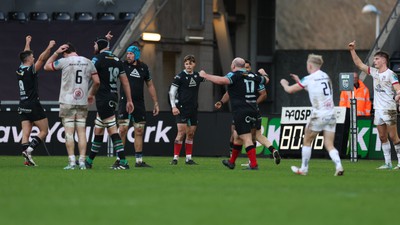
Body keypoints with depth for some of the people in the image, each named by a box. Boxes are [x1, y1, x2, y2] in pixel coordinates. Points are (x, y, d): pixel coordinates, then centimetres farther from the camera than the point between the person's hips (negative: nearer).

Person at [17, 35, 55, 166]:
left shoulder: (20, 70, 9)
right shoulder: (30, 70, -11)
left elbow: (25, 55, 26)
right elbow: (42, 59, -22)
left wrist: (27, 43, 40)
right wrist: (49, 48, -19)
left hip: (23, 106, 7)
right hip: (33, 105, -7)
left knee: (26, 133, 0)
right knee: (44, 131, 0)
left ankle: (27, 159, -9)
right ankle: (29, 149, -17)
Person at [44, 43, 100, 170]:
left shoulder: (64, 61, -4)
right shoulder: (88, 63, 6)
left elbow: (47, 67, 12)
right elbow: (97, 82, 8)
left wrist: (56, 52, 13)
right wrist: (91, 94, 24)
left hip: (67, 102, -3)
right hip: (83, 102, 3)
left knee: (69, 132, -2)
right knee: (81, 132, 4)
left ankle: (71, 162, -7)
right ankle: (82, 162, 0)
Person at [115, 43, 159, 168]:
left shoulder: (144, 67, 8)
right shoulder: (123, 65, -1)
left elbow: (150, 86, 17)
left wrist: (156, 103, 16)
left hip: (139, 104, 4)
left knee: (139, 132, 5)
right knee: (122, 130, -11)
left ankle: (139, 161, 11)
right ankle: (119, 159, -6)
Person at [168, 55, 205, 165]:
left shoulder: (197, 76, 8)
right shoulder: (180, 76, -7)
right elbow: (172, 92, -7)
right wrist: (173, 106, -15)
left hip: (193, 109, 6)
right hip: (182, 109, -6)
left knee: (191, 134, 7)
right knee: (181, 132, -13)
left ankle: (188, 158, 14)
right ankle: (175, 158, -11)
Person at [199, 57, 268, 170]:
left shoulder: (234, 75, -7)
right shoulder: (253, 76, 13)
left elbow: (223, 80, -27)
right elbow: (265, 80, 31)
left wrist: (205, 76, -17)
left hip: (241, 112, -8)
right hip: (253, 111, 8)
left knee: (247, 139, -11)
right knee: (237, 137, 22)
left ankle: (254, 164, -19)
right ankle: (231, 162, 34)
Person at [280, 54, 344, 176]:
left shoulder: (309, 79, -6)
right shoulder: (326, 76, 12)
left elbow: (290, 90, 3)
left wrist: (284, 83, 25)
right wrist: (299, 81, 34)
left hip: (318, 114, -5)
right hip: (331, 114, 5)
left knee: (307, 141, 13)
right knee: (329, 145, 4)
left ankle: (303, 169, 20)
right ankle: (338, 166, -18)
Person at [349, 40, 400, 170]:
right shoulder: (374, 72, 12)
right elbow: (359, 64, 19)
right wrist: (352, 50, 13)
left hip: (389, 109, -7)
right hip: (378, 109, 7)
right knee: (383, 137, 6)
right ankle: (388, 163, 10)